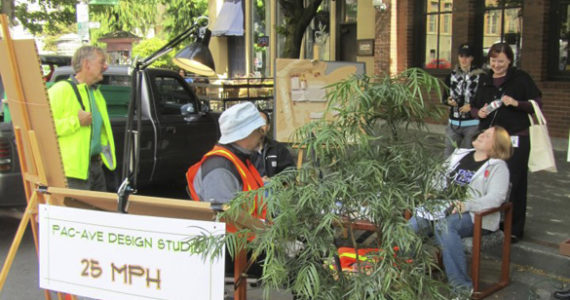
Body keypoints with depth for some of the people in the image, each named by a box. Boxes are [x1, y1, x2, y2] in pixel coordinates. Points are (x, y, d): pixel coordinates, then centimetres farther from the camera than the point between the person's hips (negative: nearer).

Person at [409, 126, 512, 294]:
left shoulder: (497, 167, 1)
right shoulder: (460, 155, 20)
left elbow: (495, 198, -13)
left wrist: (466, 205, -26)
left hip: (475, 215, -5)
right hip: (446, 205, 5)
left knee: (444, 225, -36)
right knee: (415, 222, -25)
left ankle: (460, 284, -28)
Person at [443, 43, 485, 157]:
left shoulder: (480, 76, -5)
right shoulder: (451, 75, 9)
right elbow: (444, 97, 16)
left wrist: (472, 106, -15)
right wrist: (448, 101, -6)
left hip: (472, 124, -4)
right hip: (454, 123, 4)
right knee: (449, 154, 9)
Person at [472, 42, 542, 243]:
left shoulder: (521, 78, -1)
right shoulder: (485, 81, 14)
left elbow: (538, 104, -2)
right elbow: (475, 107, 19)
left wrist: (517, 103, -19)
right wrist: (479, 112, -4)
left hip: (516, 139, -4)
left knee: (514, 183, -1)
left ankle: (515, 229, 8)